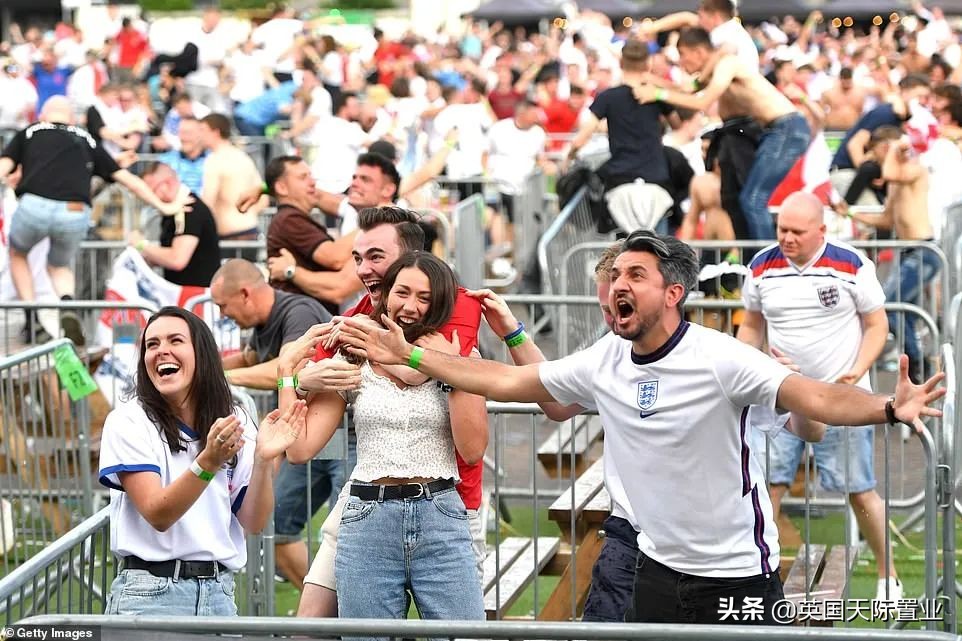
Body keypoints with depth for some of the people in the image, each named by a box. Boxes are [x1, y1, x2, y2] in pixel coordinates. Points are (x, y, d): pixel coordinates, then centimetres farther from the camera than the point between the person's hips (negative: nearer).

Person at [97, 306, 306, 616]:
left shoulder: (235, 421, 7)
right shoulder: (128, 422, -4)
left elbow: (253, 523, 3)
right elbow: (157, 515, -14)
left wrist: (263, 459, -13)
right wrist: (208, 461, -27)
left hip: (219, 593, 3)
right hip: (151, 591, -3)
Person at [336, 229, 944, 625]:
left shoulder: (720, 357, -18)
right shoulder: (603, 365, 0)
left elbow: (816, 397, -29)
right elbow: (506, 381, 8)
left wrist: (888, 407, -48)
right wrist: (411, 355, 7)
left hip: (739, 573, -5)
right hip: (660, 569, 6)